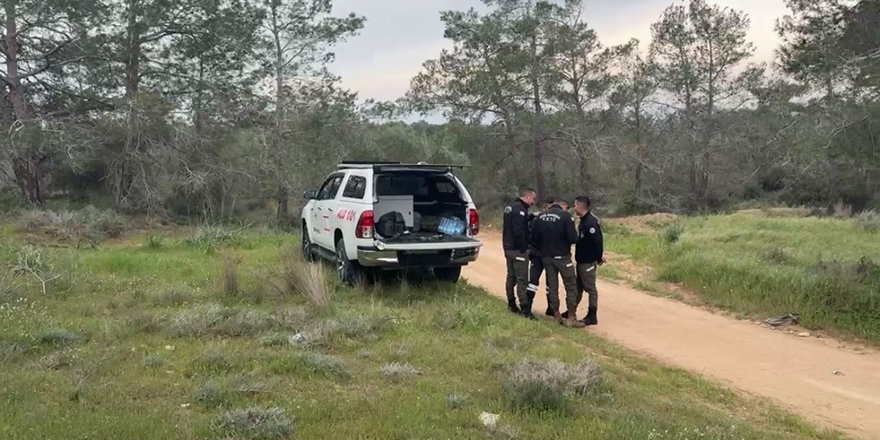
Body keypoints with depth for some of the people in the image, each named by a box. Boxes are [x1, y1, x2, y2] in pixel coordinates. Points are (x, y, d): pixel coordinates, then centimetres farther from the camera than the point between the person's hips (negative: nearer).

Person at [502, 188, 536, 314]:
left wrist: (530, 217, 7)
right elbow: (519, 231, -25)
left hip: (509, 247, 10)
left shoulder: (511, 207, 14)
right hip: (518, 249, -10)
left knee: (511, 277, 16)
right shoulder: (520, 209, -18)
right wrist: (524, 248, -18)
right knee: (522, 279, -8)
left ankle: (511, 305, 23)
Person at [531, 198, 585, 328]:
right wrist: (573, 239, 6)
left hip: (546, 257, 5)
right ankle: (571, 317, 1)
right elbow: (573, 238, -16)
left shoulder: (541, 216, 3)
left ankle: (557, 316, 17)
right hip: (562, 256, -5)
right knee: (571, 286, 4)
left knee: (552, 286, 13)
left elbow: (534, 237, 5)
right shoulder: (565, 215, -12)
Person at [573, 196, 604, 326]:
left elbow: (597, 241, -23)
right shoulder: (584, 220, 11)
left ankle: (592, 316, 4)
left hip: (588, 261, -10)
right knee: (578, 287, 18)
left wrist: (599, 258, -14)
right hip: (581, 260, 10)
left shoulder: (590, 222, -21)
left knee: (590, 288, -2)